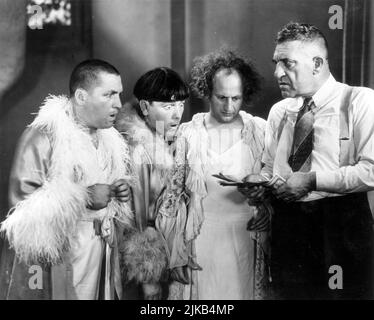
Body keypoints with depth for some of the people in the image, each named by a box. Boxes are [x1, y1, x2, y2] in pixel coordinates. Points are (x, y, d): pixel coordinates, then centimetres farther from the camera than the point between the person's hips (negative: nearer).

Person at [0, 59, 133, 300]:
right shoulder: (43, 136, -13)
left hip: (103, 253, 6)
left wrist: (122, 191, -2)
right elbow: (22, 198, -19)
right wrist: (84, 197, -23)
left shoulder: (111, 138, 9)